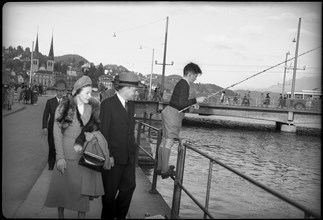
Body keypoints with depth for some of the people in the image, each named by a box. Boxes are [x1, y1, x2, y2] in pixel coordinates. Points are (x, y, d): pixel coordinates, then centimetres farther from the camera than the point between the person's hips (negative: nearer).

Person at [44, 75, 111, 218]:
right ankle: (60, 215, 31)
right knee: (62, 188, 10)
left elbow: (96, 129, 8)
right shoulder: (64, 107, -6)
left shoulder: (92, 109, 0)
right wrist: (60, 157, -12)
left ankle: (81, 216, 19)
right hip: (67, 156, -1)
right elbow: (57, 133, -7)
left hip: (85, 156, 2)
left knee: (83, 190, 5)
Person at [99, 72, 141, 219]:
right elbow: (103, 131, -13)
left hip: (129, 155, 7)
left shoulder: (131, 105, 11)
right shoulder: (108, 104, -11)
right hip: (114, 156, -7)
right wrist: (107, 155, -16)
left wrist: (133, 149, 10)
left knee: (129, 186, 13)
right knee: (110, 191, 7)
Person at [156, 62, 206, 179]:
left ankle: (160, 167, 21)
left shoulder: (181, 83, 15)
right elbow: (181, 103, -23)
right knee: (169, 141, -7)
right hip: (173, 114, -10)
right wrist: (196, 100, -16)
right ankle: (165, 170, -2)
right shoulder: (184, 85, -15)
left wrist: (191, 103, 19)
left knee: (164, 140, 13)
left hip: (169, 112, 10)